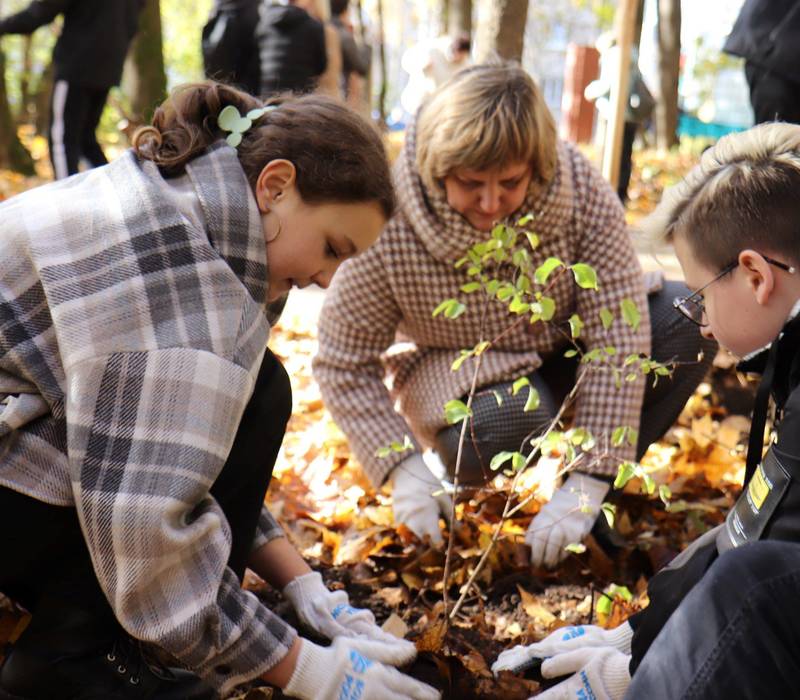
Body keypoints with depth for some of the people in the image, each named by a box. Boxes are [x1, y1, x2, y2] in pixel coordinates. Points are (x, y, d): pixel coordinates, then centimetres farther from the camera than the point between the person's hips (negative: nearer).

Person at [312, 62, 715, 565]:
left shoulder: (582, 189, -25)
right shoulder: (390, 229, -28)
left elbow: (617, 335, -25)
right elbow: (342, 363, -18)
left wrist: (587, 485, -29)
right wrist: (404, 467, -28)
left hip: (564, 351, 3)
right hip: (454, 371, -3)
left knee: (687, 317, -22)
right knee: (505, 423, -38)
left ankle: (610, 488, -4)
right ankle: (462, 467, 1)